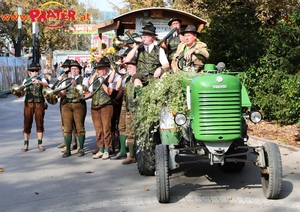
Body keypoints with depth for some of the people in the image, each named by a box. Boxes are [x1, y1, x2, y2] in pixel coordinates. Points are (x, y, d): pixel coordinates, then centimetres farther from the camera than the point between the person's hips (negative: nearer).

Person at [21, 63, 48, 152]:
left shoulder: (41, 79, 6)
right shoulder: (26, 81, 10)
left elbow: (46, 84, -17)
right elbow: (22, 93, 2)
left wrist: (39, 82, -37)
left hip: (39, 104, -1)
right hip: (28, 104, 1)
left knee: (40, 124, 1)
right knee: (27, 124, 2)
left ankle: (40, 144, 9)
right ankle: (26, 144, 8)